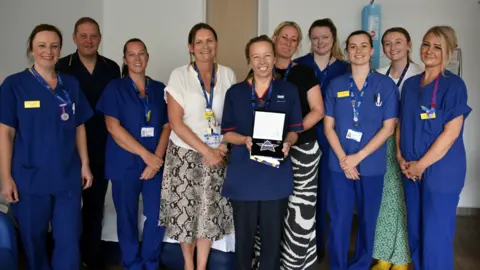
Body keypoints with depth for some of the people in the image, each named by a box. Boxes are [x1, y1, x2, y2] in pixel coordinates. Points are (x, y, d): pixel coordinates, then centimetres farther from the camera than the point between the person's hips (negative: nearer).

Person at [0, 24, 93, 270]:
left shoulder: (71, 84, 6)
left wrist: (85, 164, 6)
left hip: (68, 177, 2)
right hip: (29, 177, -2)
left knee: (69, 240, 6)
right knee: (33, 240, 13)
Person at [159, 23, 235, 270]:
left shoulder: (227, 75, 2)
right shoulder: (179, 75, -6)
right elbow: (175, 122, -11)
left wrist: (223, 145, -5)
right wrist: (205, 150, -14)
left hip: (217, 154, 2)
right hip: (185, 154, -2)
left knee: (210, 210, 5)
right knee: (185, 209, 5)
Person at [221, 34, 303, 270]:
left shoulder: (289, 91, 6)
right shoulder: (235, 92, 5)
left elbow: (295, 129, 8)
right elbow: (226, 133, 5)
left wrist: (288, 143, -14)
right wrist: (245, 140, -15)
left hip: (276, 175, 0)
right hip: (243, 175, 0)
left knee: (273, 234, 7)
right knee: (243, 234, 9)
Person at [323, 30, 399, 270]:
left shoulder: (386, 85, -2)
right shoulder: (336, 85, 3)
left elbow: (388, 128, -5)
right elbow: (329, 127, 3)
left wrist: (358, 157, -12)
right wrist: (343, 159, -10)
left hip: (372, 165, -1)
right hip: (339, 165, 1)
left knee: (367, 220, 11)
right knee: (338, 221, 4)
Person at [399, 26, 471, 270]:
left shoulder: (453, 84, -9)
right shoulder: (411, 84, 9)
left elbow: (451, 132, -15)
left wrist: (421, 165, -13)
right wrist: (401, 157, 0)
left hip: (441, 170, -5)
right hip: (411, 170, 6)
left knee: (436, 233, 1)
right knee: (415, 229, 14)